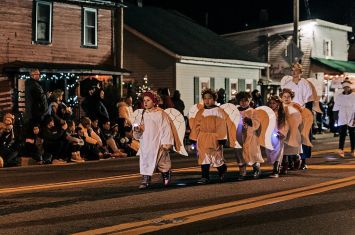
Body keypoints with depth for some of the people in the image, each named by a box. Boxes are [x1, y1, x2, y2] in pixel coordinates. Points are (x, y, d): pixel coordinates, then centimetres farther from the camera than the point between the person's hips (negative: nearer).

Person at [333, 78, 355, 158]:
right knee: (342, 135, -8)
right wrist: (336, 118, 3)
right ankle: (341, 150, -15)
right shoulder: (339, 96, 6)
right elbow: (336, 108, 8)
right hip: (342, 119, 1)